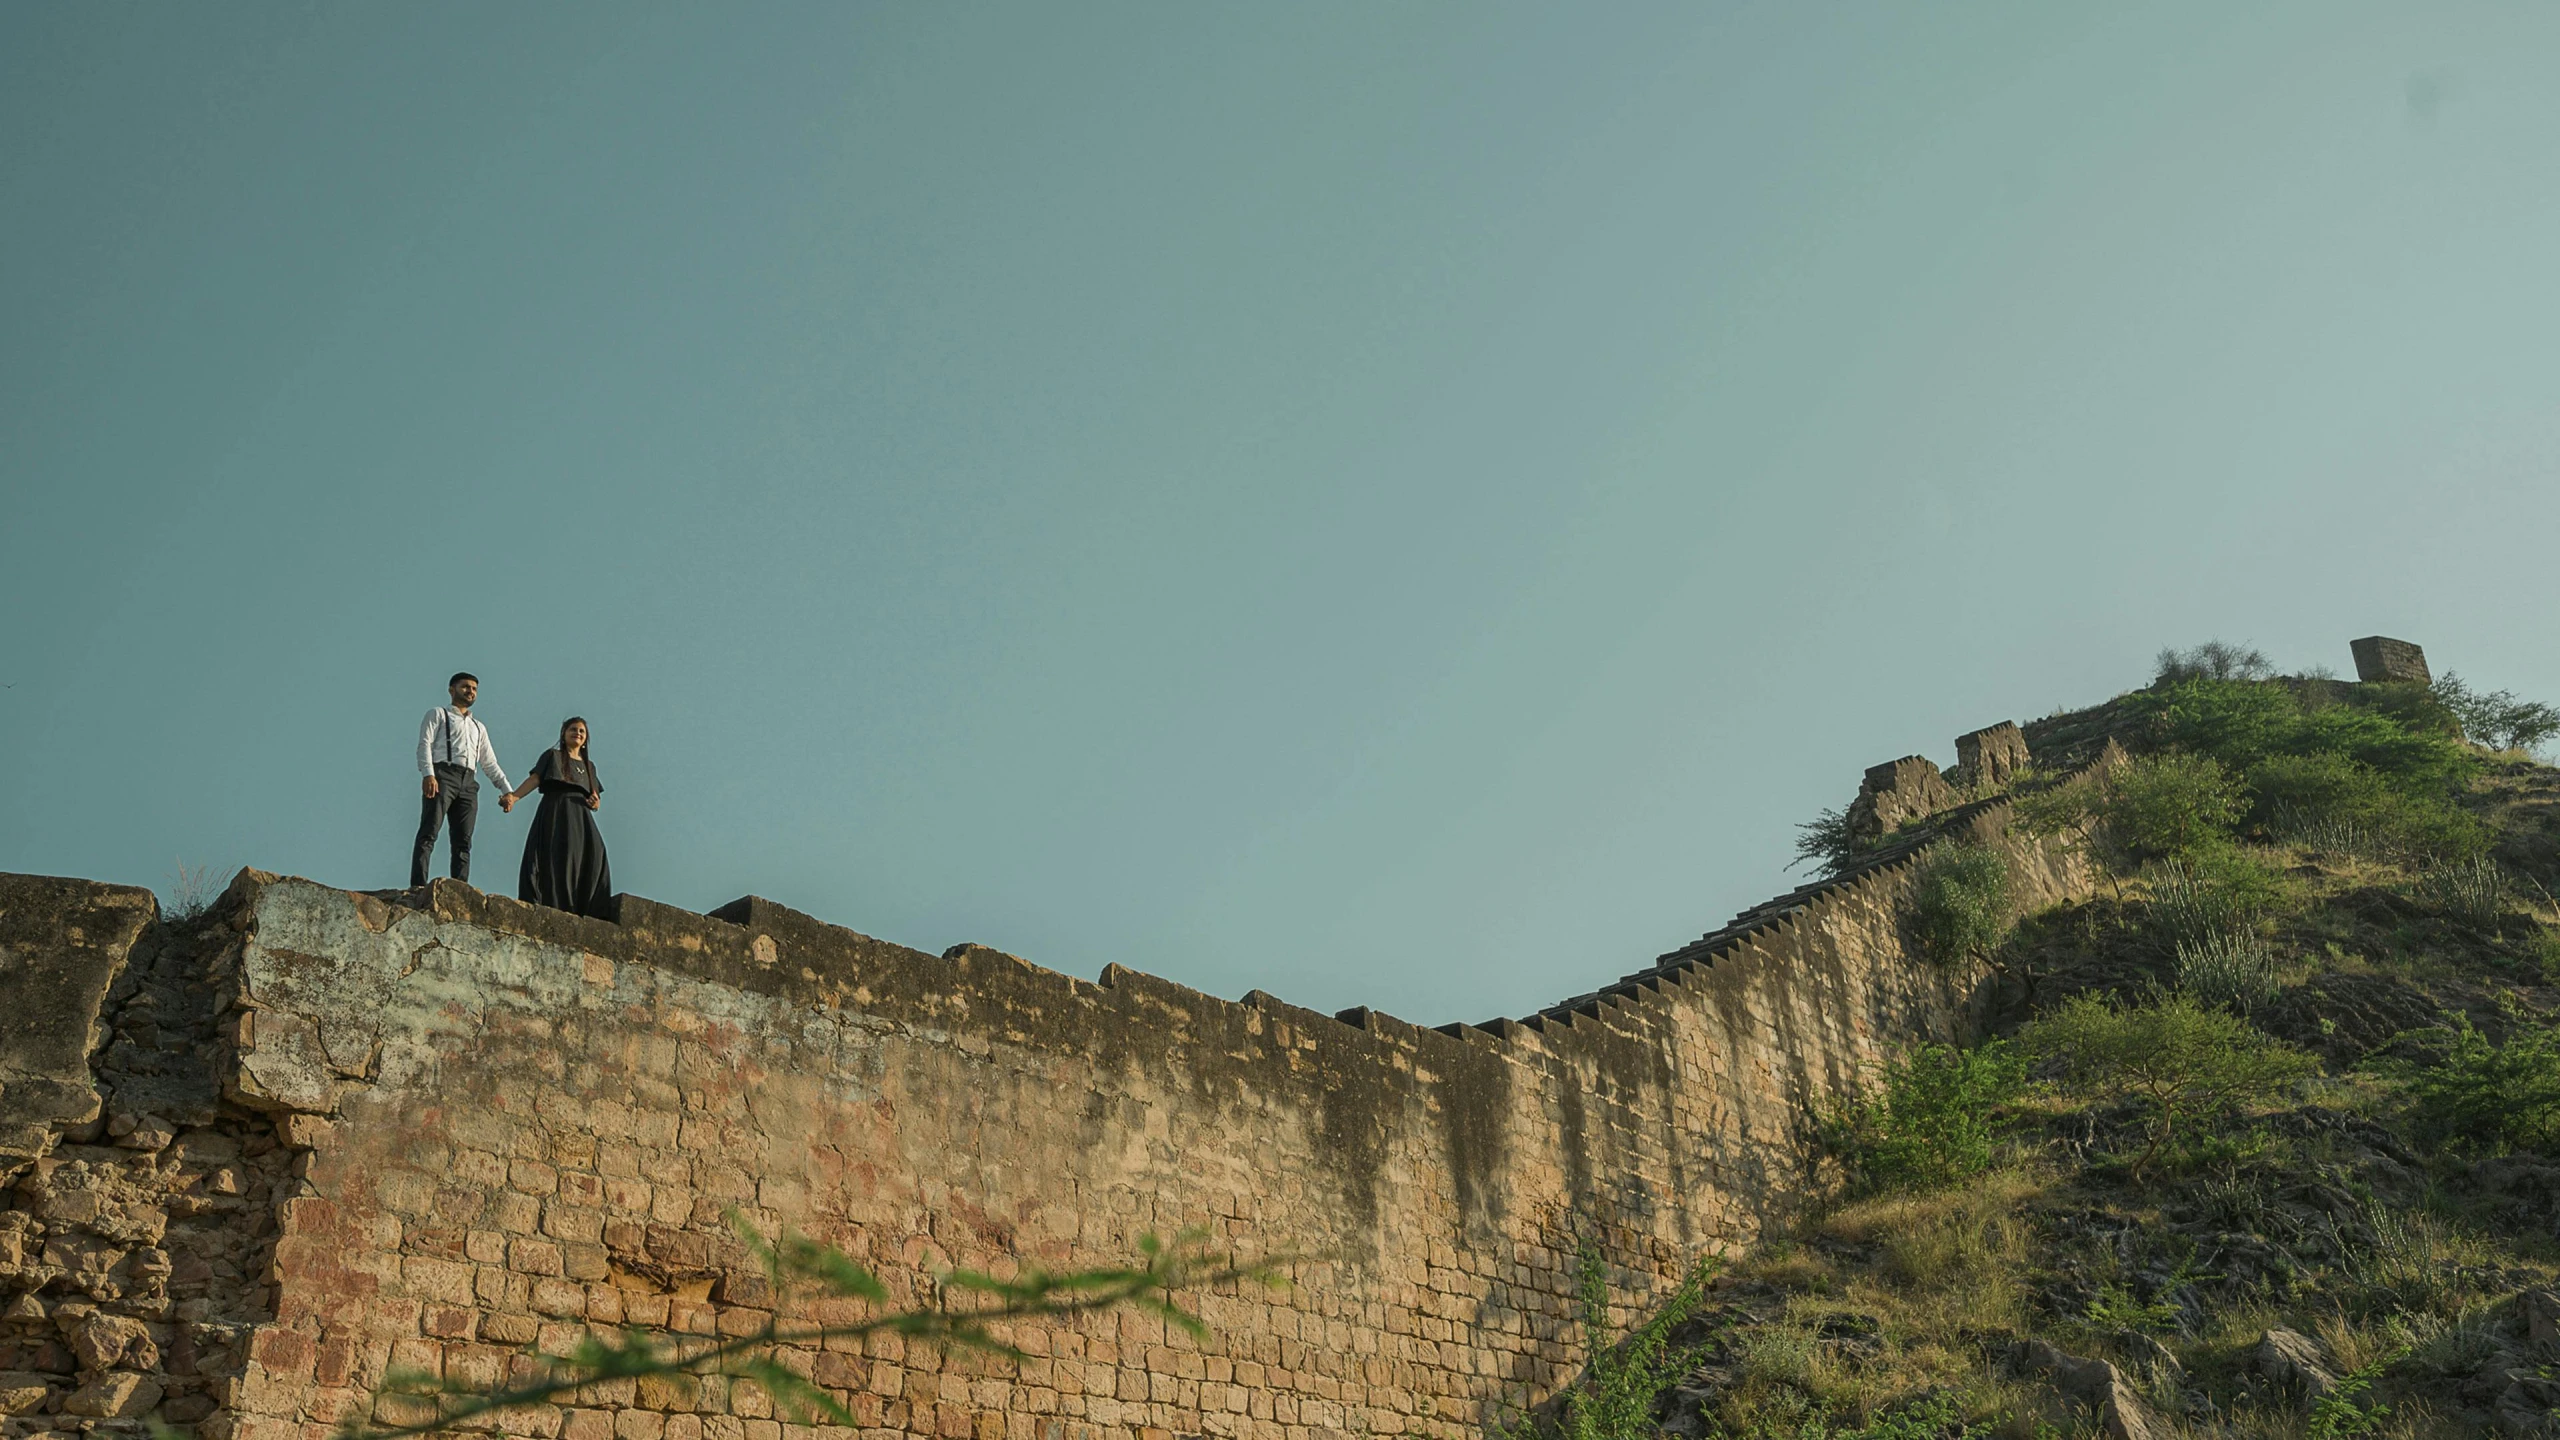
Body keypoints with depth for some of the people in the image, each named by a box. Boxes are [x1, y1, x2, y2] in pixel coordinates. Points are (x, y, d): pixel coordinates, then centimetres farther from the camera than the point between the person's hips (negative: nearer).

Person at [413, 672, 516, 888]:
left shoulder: (478, 728, 32)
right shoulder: (438, 714, 16)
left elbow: (490, 764, 26)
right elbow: (424, 744, 0)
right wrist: (428, 774, -18)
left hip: (468, 783, 5)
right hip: (442, 775, -5)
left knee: (463, 841, -4)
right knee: (428, 833, -17)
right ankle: (417, 885, -26)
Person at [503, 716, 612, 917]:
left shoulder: (589, 765, 27)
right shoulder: (553, 756, 15)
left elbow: (596, 801, 25)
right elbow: (534, 779, -1)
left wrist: (595, 802, 0)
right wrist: (514, 796, -18)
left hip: (581, 818, 4)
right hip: (555, 815, -4)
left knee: (592, 858, -14)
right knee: (557, 861, -17)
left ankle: (588, 911, -20)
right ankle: (554, 908, -23)